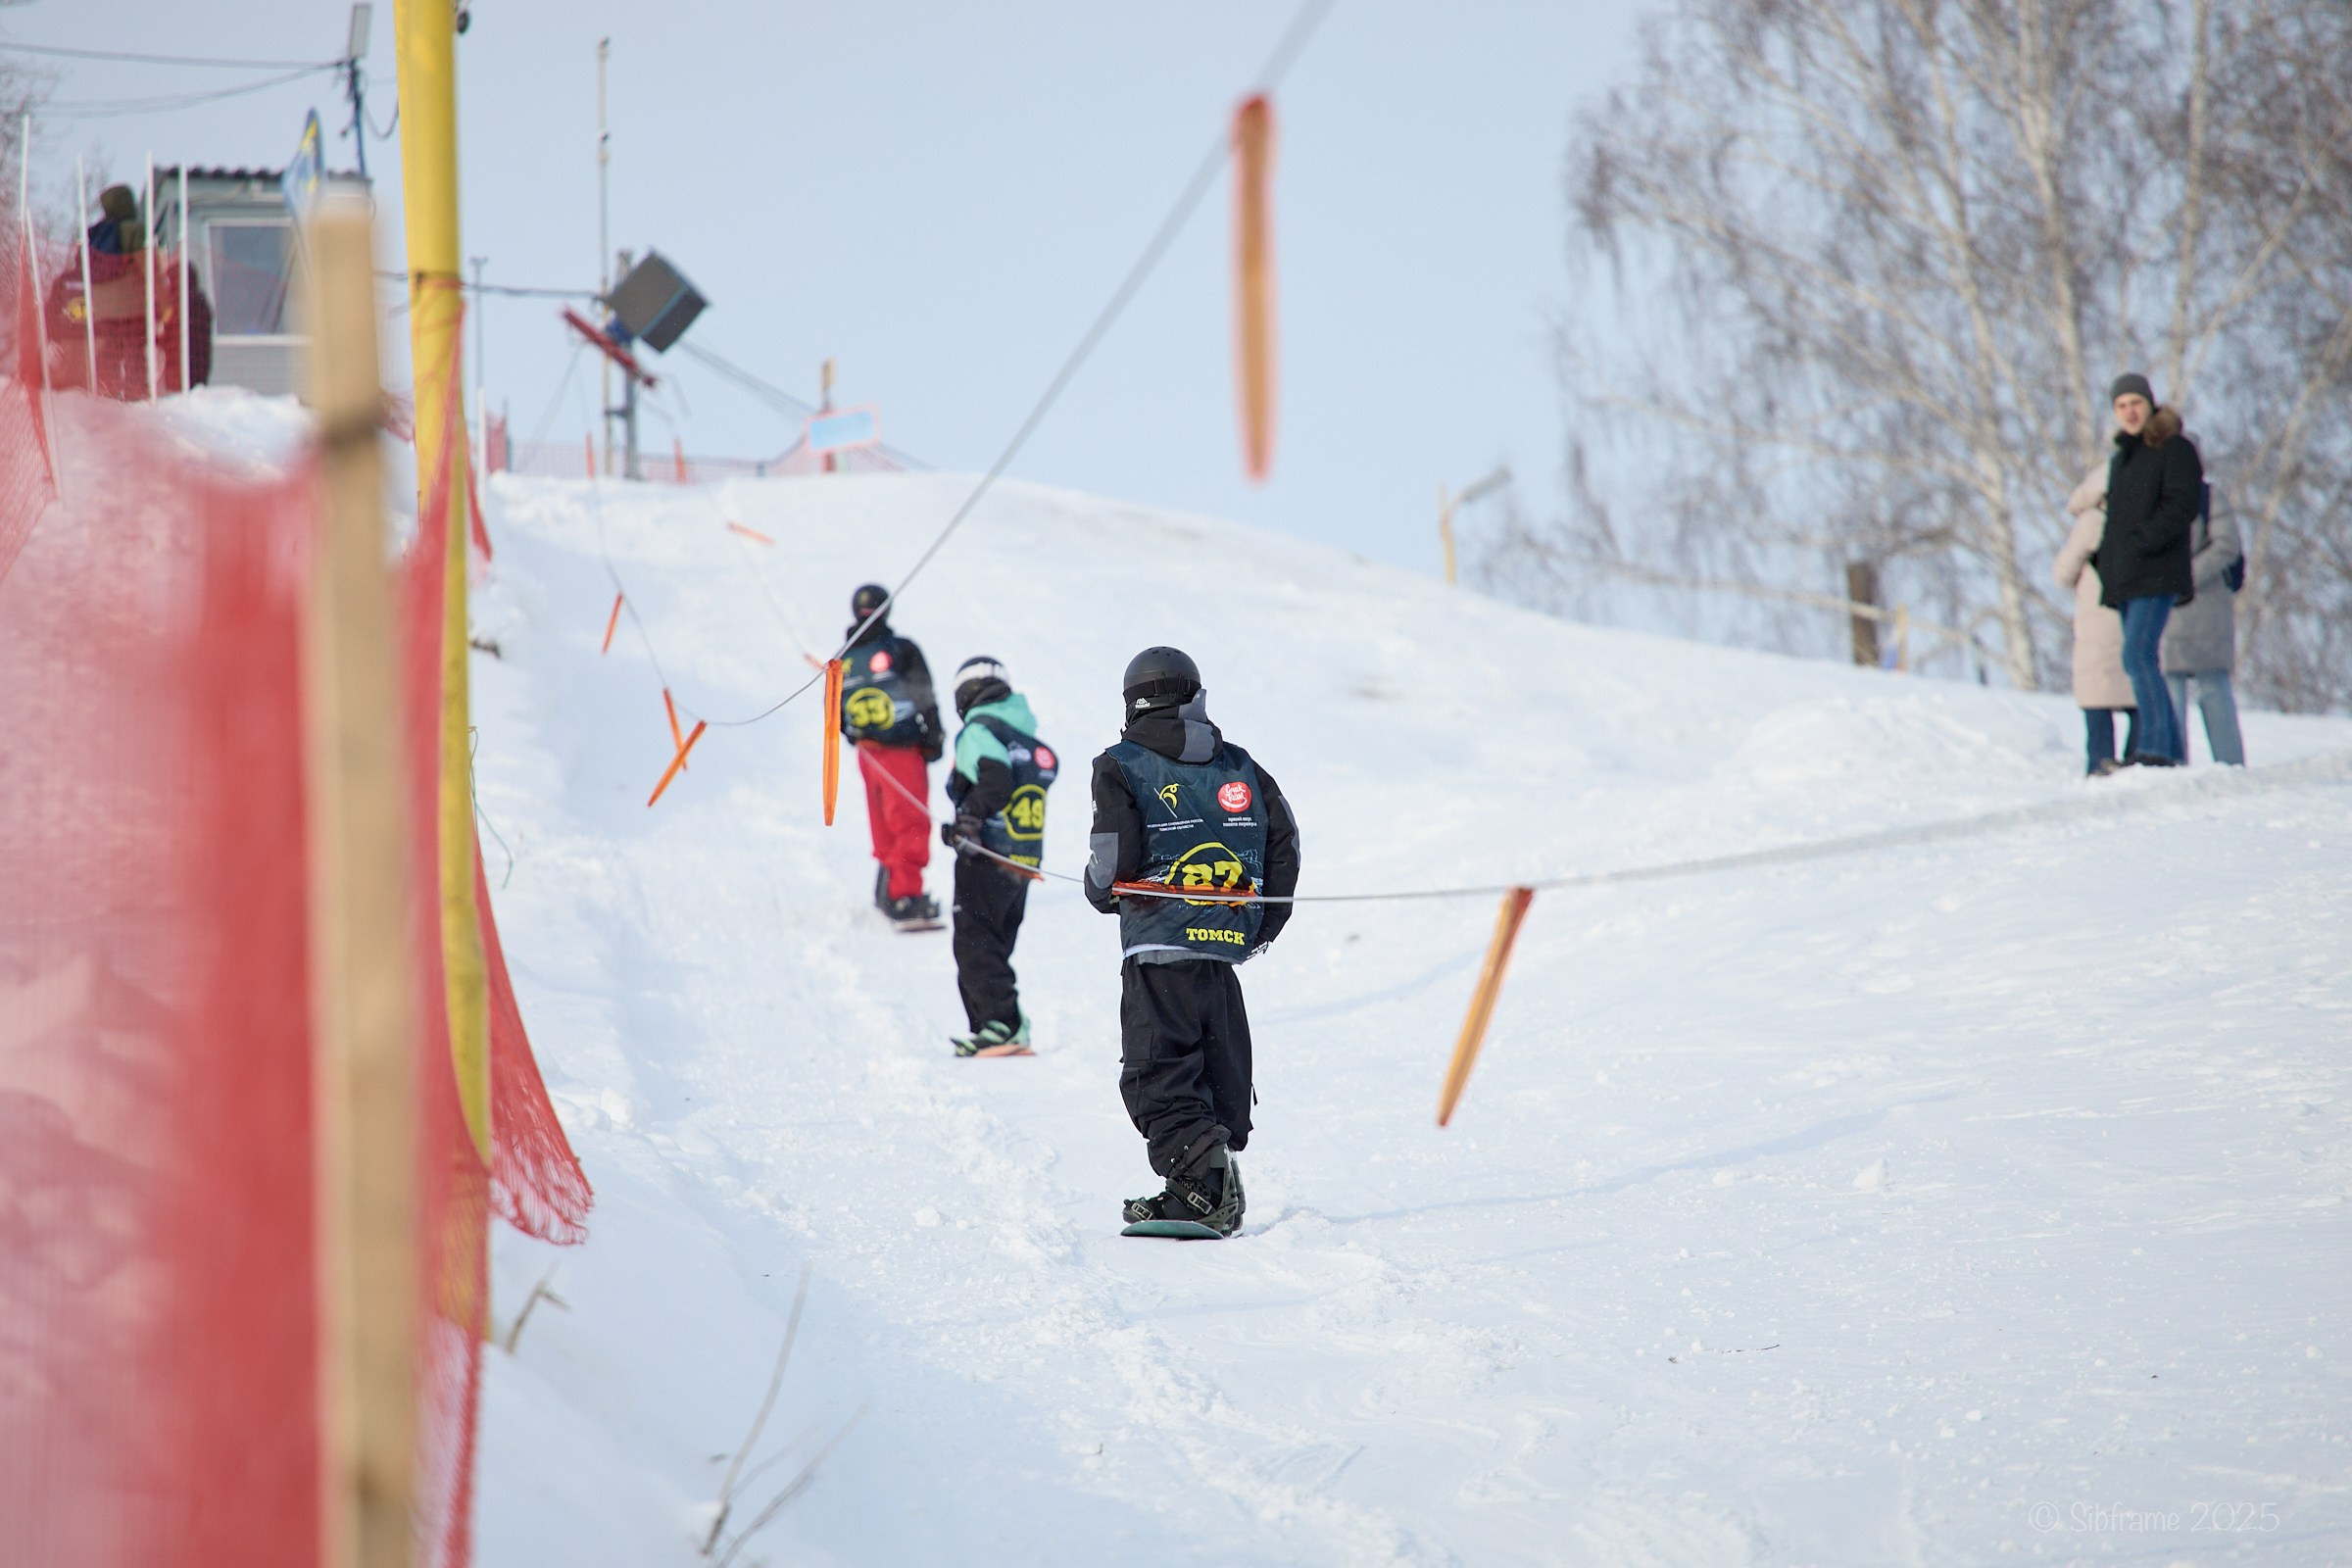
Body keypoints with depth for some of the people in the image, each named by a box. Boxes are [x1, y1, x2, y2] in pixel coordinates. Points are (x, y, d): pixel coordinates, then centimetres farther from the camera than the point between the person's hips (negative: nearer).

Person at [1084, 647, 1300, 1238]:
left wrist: (1102, 891, 12)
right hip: (1227, 942, 5)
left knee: (1157, 1076, -5)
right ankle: (1216, 1195, 10)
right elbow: (1283, 838, 8)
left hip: (1158, 944, -5)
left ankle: (1200, 1176, -24)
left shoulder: (1121, 766, -2)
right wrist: (1266, 923, 15)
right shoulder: (1238, 765, 13)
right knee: (1219, 1071, 13)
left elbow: (1116, 857, -11)